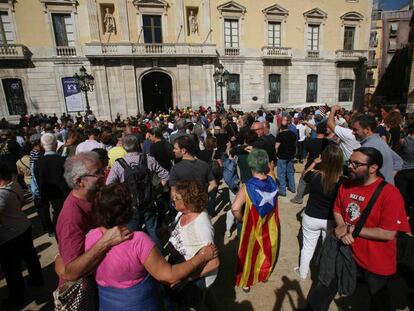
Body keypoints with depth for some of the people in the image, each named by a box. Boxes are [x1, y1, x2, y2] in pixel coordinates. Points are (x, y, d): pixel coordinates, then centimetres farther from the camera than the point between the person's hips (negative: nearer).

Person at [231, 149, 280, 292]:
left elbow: (235, 209, -35)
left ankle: (246, 282, 39)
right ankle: (263, 274, 53)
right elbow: (269, 170, 9)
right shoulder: (273, 181, -14)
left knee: (250, 254, 18)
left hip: (253, 227, -4)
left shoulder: (247, 187, -28)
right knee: (266, 251, 28)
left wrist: (241, 219, -17)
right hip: (270, 226, 4)